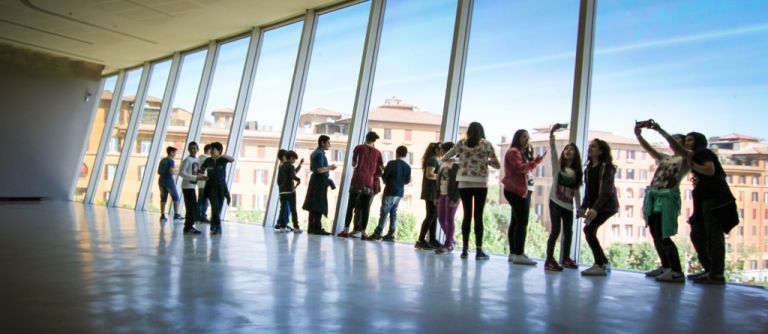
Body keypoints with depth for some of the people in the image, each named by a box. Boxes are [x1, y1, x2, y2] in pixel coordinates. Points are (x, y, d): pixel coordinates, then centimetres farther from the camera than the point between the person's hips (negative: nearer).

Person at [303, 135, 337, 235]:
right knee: (319, 206, -9)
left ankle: (311, 227, 13)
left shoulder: (314, 153, 18)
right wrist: (330, 168, -9)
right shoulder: (320, 153, -14)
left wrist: (328, 168, 20)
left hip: (315, 181, 10)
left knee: (314, 205, 10)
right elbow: (320, 169, -23)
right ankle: (317, 228, -9)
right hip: (320, 181, -10)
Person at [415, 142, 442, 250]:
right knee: (431, 215, -8)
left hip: (435, 192, 10)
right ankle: (421, 241, -6)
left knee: (434, 216, 10)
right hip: (431, 192, -10)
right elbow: (429, 174, -22)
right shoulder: (432, 160, -10)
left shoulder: (436, 160, 19)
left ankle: (432, 240, 16)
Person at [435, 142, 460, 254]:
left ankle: (448, 245, 4)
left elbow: (459, 182, -13)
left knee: (449, 219, -3)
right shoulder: (442, 165, 16)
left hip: (452, 195, -8)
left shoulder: (457, 164, -8)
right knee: (441, 219, 9)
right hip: (442, 195, 8)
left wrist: (456, 198, -19)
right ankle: (450, 240, 26)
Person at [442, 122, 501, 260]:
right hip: (481, 185, -2)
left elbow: (444, 158, 9)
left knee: (467, 215, 7)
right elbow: (497, 165, 3)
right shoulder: (486, 144, 1)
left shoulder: (461, 143, 5)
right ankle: (479, 251, 3)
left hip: (464, 184, 2)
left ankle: (464, 250, 8)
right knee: (478, 216, 1)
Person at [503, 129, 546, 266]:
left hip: (523, 190, 11)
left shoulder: (523, 153, 23)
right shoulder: (513, 152, -8)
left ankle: (513, 253, 11)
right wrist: (536, 161, -19)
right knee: (522, 222, -15)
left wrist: (532, 159, 7)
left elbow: (528, 170, 19)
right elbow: (520, 168, -20)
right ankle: (518, 254, -16)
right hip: (516, 190, -11)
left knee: (516, 221, 8)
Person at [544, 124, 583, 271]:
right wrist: (552, 133, -24)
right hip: (555, 202, -4)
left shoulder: (576, 171, 10)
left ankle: (565, 259, 27)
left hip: (568, 205, 4)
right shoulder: (557, 164, 2)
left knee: (568, 232, 11)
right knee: (555, 231, -9)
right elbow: (553, 149, -12)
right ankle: (549, 260, -5)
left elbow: (576, 191, 11)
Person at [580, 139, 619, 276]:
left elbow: (606, 190, -23)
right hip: (595, 205, 8)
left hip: (606, 205, -7)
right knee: (590, 232, 5)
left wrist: (595, 208, -33)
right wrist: (584, 207, -2)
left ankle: (600, 265, -11)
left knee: (588, 229, -18)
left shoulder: (607, 167, -13)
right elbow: (588, 190, 9)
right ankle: (604, 263, 21)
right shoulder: (589, 168, 9)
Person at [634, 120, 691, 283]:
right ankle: (666, 266, 20)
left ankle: (677, 272, -5)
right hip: (652, 196, 7)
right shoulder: (663, 158, 21)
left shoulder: (685, 160, 4)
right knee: (655, 235, 9)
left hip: (667, 197, -7)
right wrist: (638, 133, -7)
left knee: (663, 235, -11)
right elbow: (648, 148, 9)